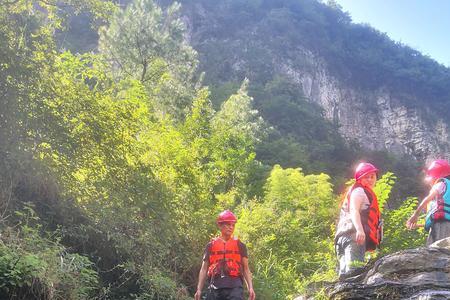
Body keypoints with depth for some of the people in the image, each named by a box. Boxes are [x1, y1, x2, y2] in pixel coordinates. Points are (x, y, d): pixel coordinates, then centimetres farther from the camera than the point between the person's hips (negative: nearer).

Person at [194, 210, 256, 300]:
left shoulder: (239, 245, 13)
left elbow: (245, 269, 12)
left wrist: (250, 287, 0)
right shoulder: (211, 245, 13)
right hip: (215, 287, 2)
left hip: (234, 287, -1)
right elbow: (204, 269, 13)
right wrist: (199, 289, 5)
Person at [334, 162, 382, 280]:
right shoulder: (358, 191, 2)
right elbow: (353, 210, -15)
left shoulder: (367, 194, 32)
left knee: (345, 271, 5)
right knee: (353, 270, -24)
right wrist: (359, 229, -30)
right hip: (353, 232, -10)